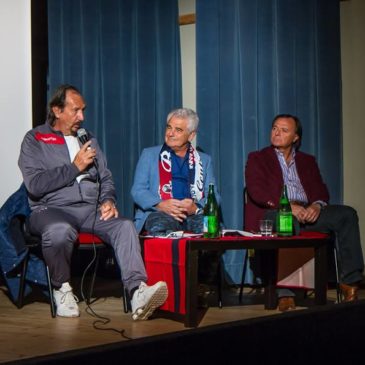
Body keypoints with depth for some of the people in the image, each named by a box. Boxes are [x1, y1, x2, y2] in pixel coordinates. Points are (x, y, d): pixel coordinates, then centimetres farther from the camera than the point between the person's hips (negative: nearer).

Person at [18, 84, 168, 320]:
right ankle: (62, 289, -13)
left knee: (125, 226, -27)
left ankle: (137, 292, -42)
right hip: (52, 209, -4)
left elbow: (106, 179, 23)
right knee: (60, 230, -40)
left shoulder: (89, 140, 23)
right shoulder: (35, 140, 5)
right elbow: (35, 185, -9)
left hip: (91, 210, 5)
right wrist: (75, 167, -7)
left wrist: (108, 201, 1)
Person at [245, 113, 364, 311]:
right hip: (273, 213, -4)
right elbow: (257, 192, -3)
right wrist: (288, 206, -19)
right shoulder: (257, 159, 14)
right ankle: (284, 293, -43)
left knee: (347, 214, -20)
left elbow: (320, 191, 14)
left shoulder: (307, 161, 26)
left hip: (307, 212, 4)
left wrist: (317, 205, -13)